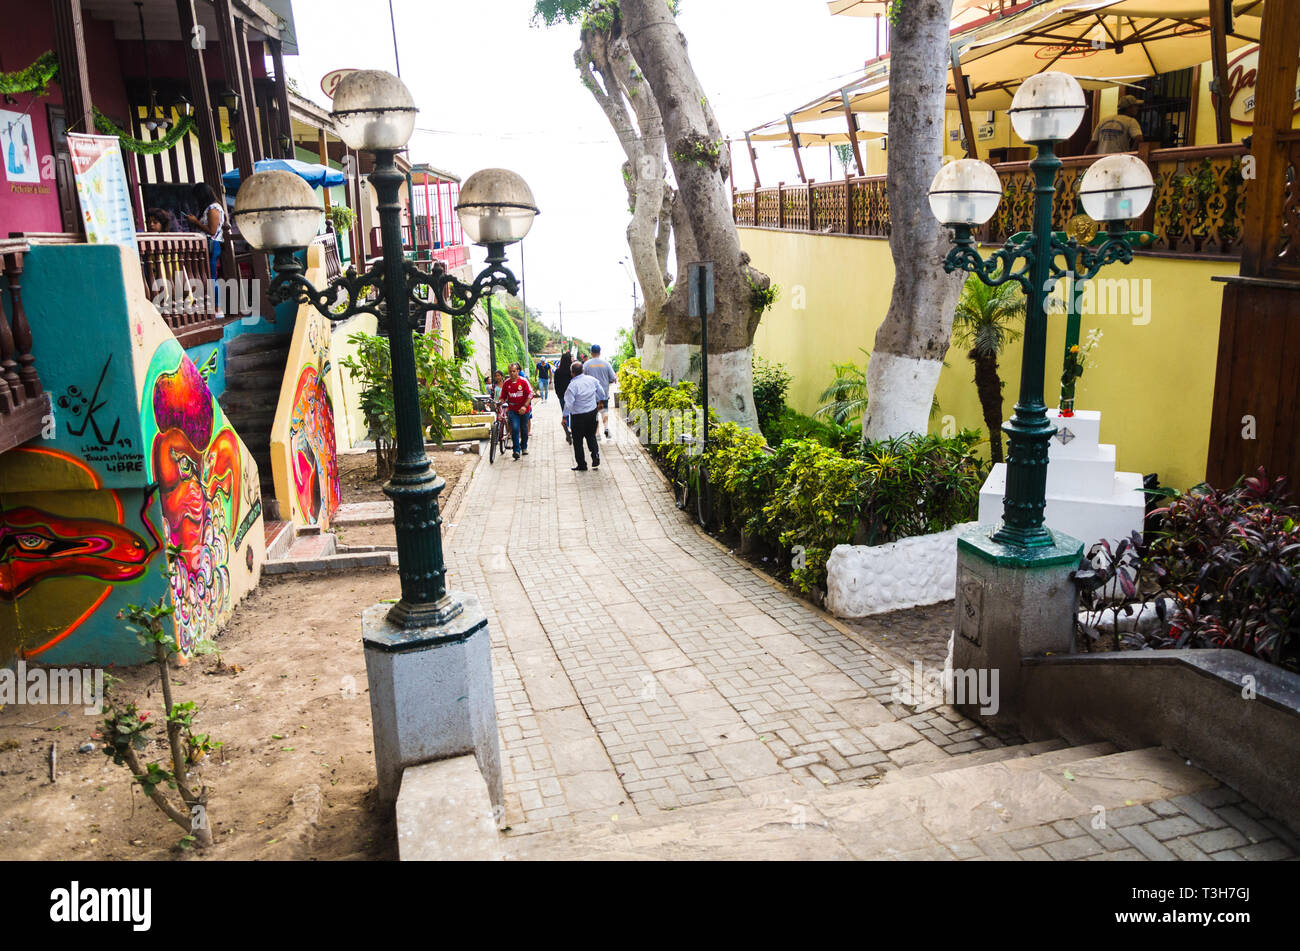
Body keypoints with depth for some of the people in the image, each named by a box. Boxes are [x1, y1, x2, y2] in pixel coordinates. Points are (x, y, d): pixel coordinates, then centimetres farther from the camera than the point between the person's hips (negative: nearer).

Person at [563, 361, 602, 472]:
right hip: (592, 412, 6)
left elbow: (569, 403, -21)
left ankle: (581, 465, 13)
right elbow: (601, 393, 10)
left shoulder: (573, 385, -21)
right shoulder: (592, 379, -3)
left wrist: (565, 417, -11)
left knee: (578, 440, 8)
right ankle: (596, 457, 10)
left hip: (578, 416, -5)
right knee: (591, 435, 23)